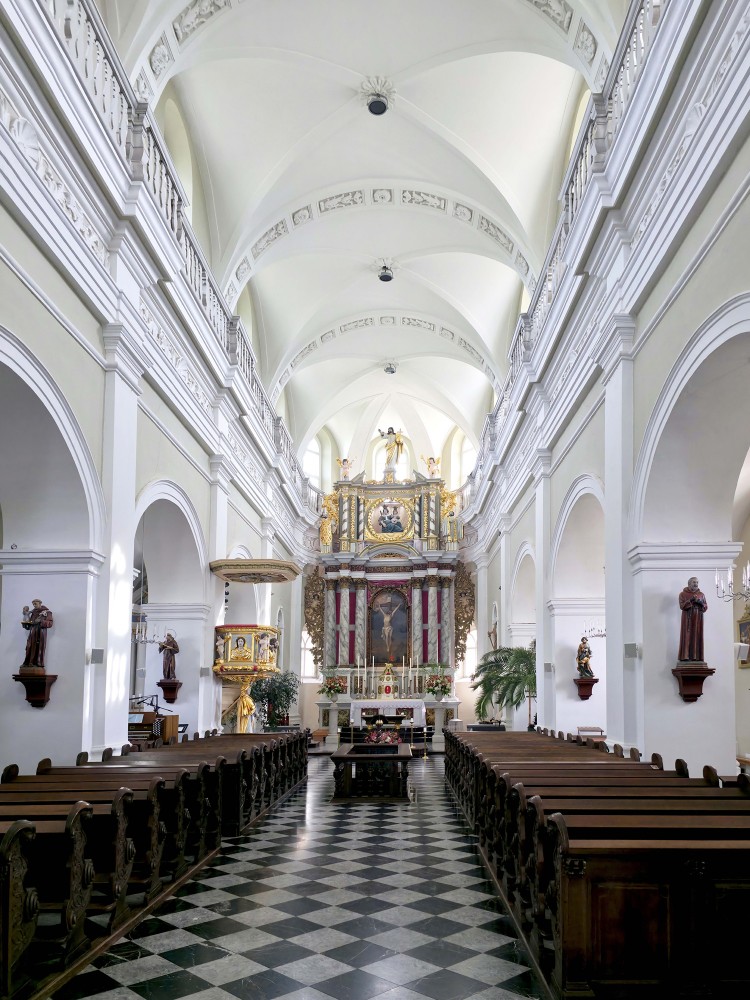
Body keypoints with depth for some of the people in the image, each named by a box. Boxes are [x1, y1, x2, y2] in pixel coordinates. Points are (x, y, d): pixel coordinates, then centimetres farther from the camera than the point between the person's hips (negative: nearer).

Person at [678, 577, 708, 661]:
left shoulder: (701, 594, 11)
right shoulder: (683, 594, 3)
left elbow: (706, 607, 8)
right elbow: (682, 606, -7)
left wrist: (701, 603, -12)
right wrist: (690, 600, -18)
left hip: (698, 619, 2)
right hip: (687, 619, -2)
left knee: (697, 637, -2)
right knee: (687, 636, -8)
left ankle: (696, 656, -2)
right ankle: (686, 656, -10)